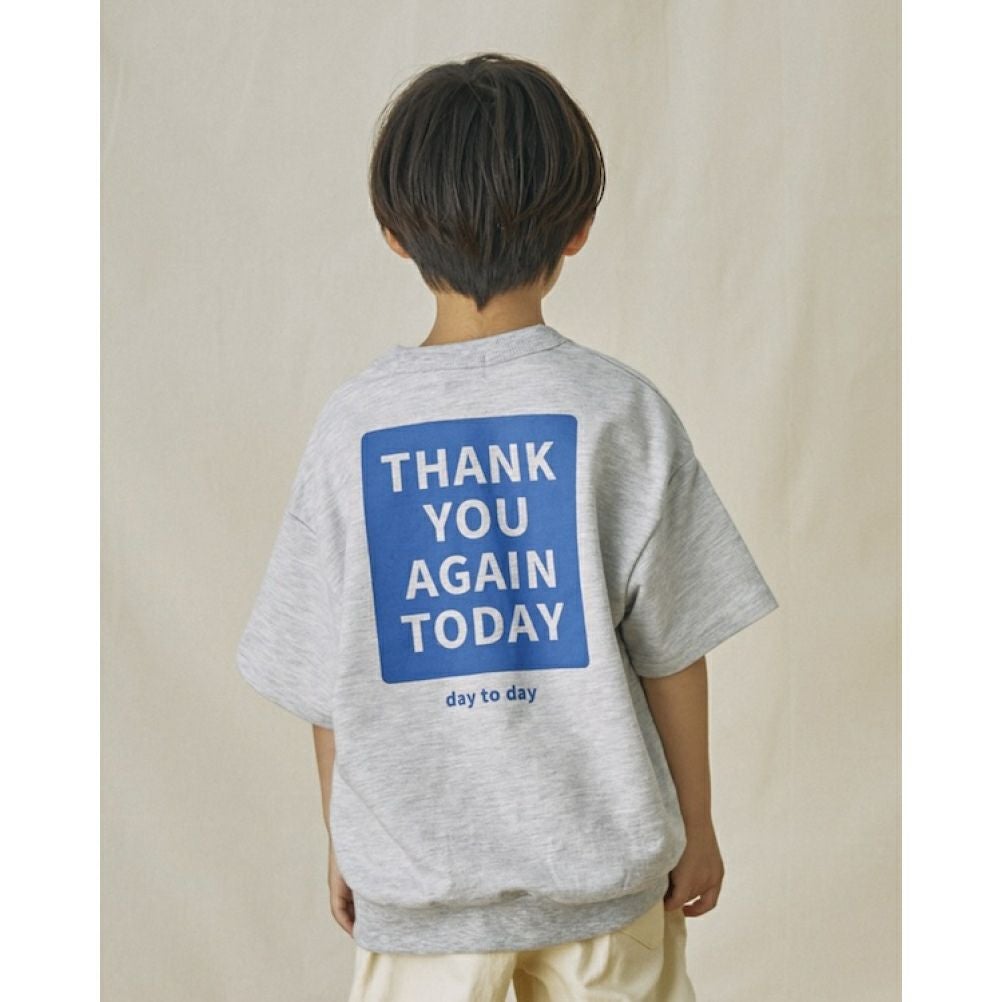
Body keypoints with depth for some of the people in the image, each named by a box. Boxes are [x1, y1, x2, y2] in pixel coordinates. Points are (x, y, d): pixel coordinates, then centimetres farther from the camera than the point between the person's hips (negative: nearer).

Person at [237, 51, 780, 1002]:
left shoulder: (353, 422, -9)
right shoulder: (619, 409, -12)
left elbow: (324, 680, -3)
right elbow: (671, 650, -7)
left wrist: (341, 843, 12)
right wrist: (695, 827, 7)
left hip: (415, 870, 1)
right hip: (602, 855, 0)